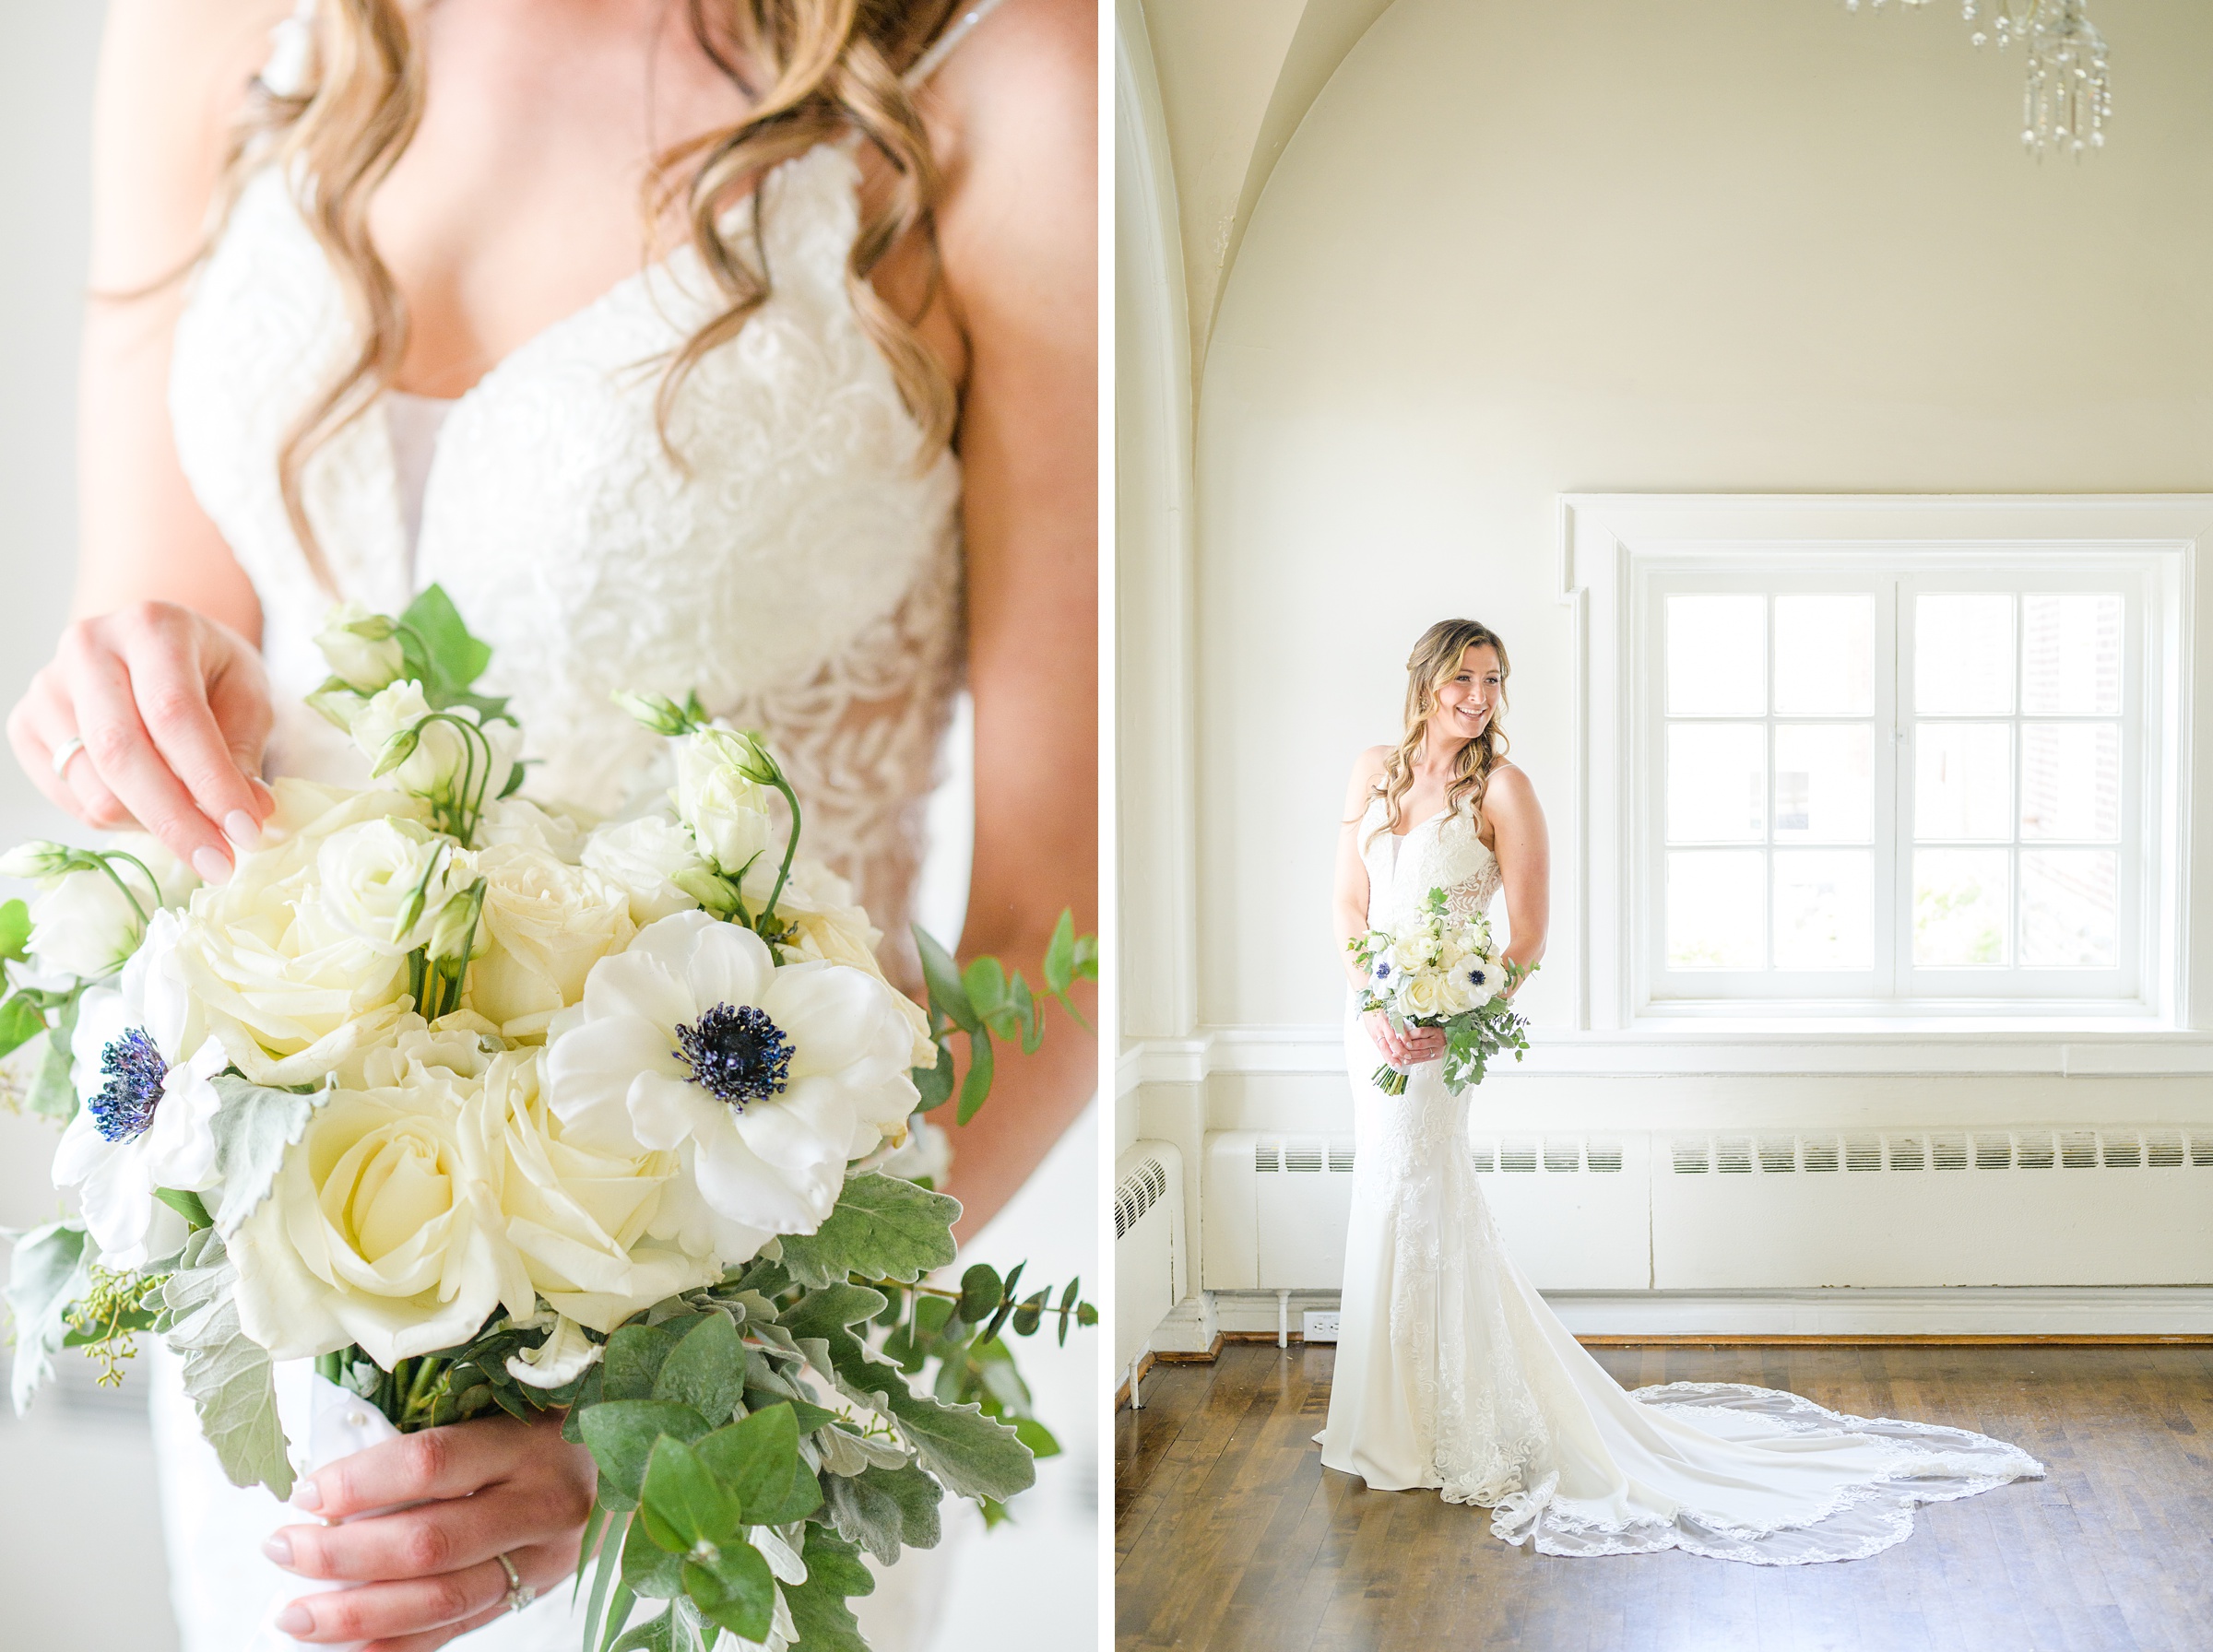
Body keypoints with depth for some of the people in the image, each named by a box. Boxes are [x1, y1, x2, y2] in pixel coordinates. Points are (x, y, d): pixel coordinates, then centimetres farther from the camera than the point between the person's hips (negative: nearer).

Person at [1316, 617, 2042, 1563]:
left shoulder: (1502, 789, -10)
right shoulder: (1376, 773, 6)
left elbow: (1528, 939, -11)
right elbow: (1351, 903, 6)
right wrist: (1375, 1009, -8)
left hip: (1433, 1028, -6)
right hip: (1372, 1014, 6)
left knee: (1412, 1209, -1)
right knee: (1429, 1209, 15)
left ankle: (1430, 1437, 13)